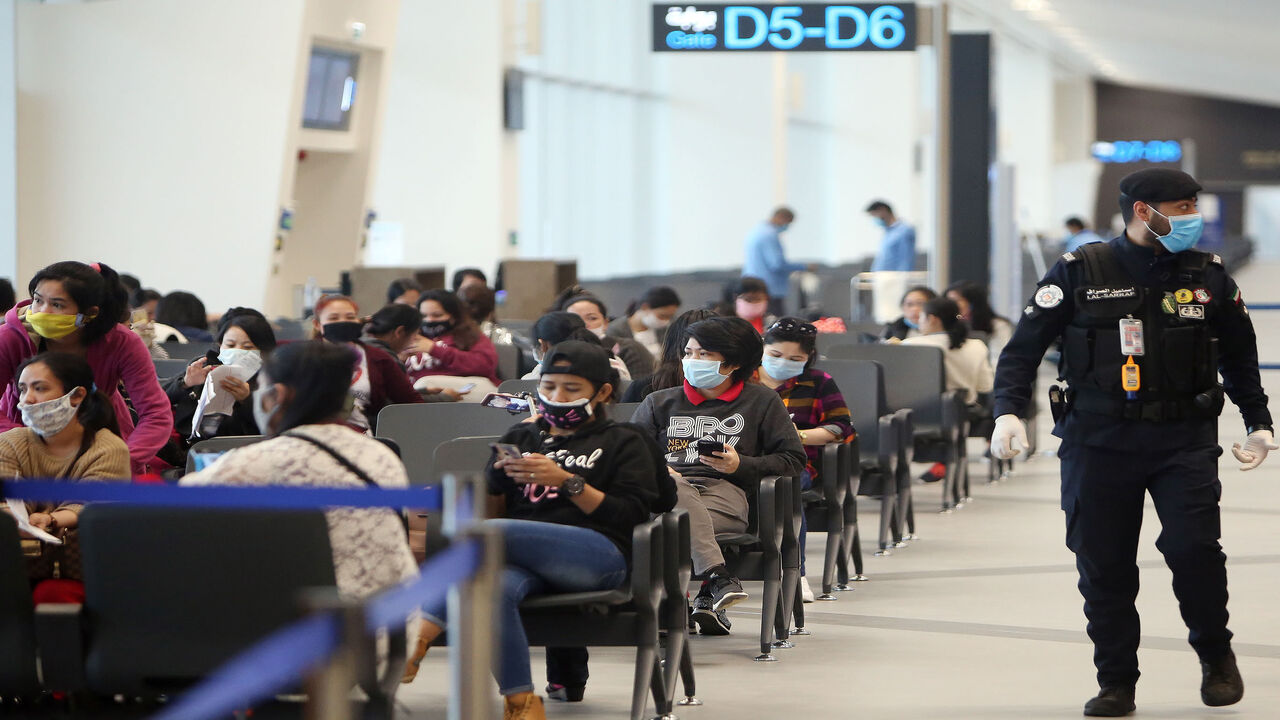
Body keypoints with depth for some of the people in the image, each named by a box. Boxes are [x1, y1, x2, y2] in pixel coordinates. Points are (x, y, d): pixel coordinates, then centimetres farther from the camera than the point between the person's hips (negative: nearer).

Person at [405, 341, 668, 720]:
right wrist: (498, 476, 2)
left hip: (599, 552, -3)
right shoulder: (521, 437, 32)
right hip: (524, 559, 3)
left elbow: (632, 515, 4)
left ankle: (415, 644, -33)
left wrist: (567, 482, -7)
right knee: (495, 587, -39)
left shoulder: (623, 443, 20)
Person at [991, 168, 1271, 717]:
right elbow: (1024, 346, 2)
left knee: (1193, 546, -15)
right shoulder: (1079, 273, -1)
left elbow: (1240, 355, 22)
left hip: (1184, 442, 1)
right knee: (1103, 565, 0)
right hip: (1098, 443, -1)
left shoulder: (1209, 276, 7)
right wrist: (1009, 410, -11)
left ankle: (1216, 655, 10)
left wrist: (1258, 423, 22)